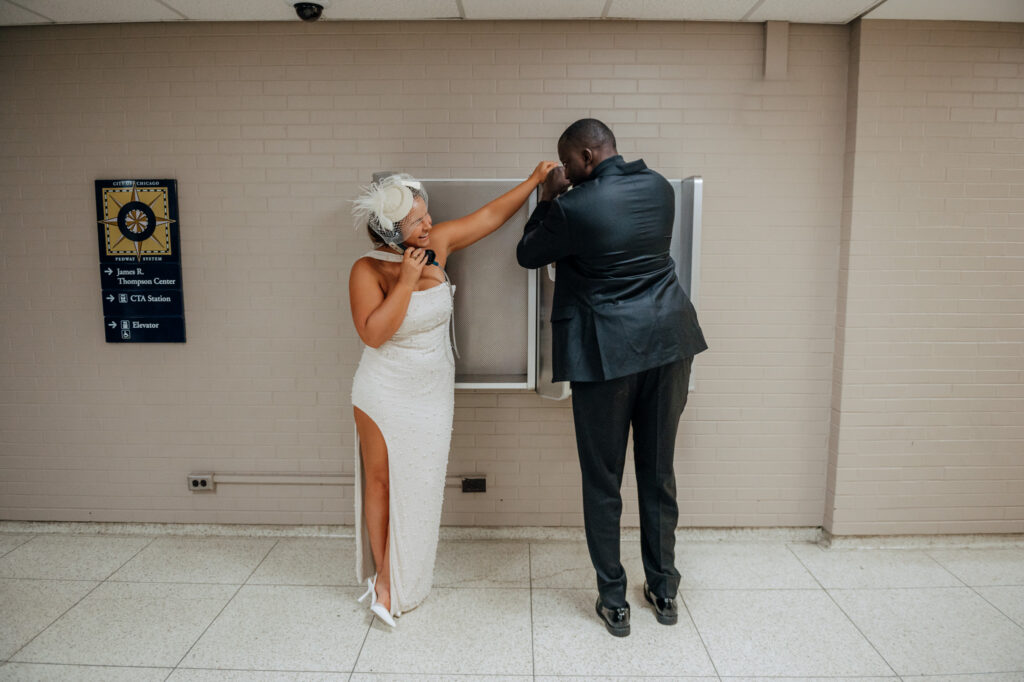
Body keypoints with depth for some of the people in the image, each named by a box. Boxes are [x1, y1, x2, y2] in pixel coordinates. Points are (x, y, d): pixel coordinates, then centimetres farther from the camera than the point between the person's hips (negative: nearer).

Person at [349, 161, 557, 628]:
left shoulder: (437, 244, -4)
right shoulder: (367, 270, -15)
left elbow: (490, 215, 4)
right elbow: (374, 333, -24)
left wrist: (534, 180, 5)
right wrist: (407, 282, -25)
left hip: (432, 391, 4)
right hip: (384, 393, -3)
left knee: (418, 486, 9)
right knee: (380, 480, 9)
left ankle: (394, 580, 25)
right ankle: (381, 573, 27)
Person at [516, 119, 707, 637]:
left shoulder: (574, 207, -13)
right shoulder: (660, 188, 5)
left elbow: (527, 255, 2)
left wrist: (547, 199, 13)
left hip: (606, 352, -5)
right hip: (668, 341, 6)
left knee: (603, 481, 8)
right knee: (658, 472, 16)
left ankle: (613, 601, 19)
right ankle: (663, 590, 28)